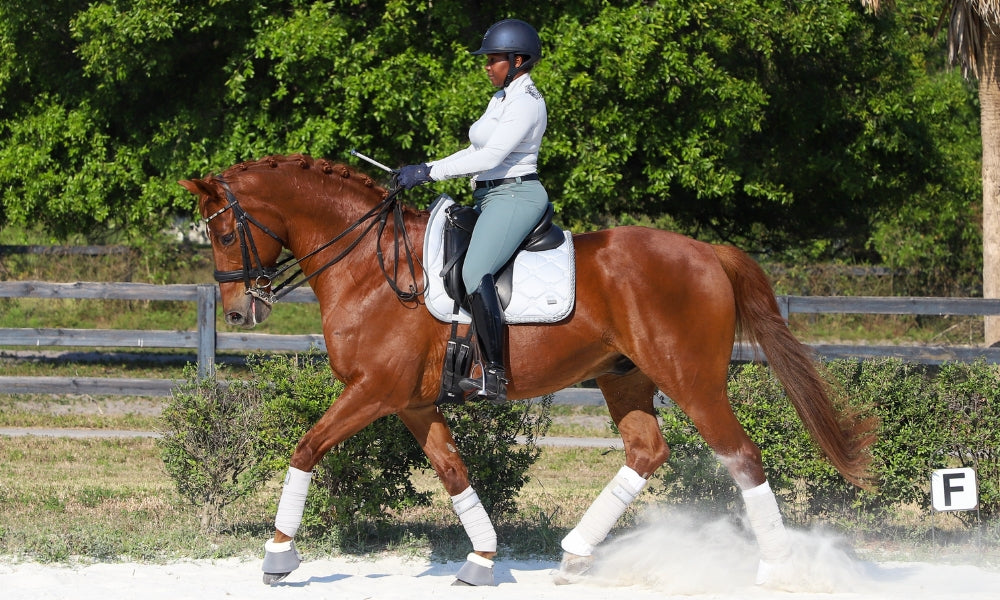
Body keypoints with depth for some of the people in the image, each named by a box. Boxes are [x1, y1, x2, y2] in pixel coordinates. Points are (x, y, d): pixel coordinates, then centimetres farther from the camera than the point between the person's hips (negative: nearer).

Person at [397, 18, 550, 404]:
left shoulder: (526, 103, -13)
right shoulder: (501, 100, 19)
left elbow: (490, 157, -21)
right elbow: (477, 152, 23)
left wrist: (429, 172, -20)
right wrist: (422, 170, 13)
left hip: (515, 196, -11)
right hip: (491, 198, 11)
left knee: (475, 273, -29)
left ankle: (495, 375, -33)